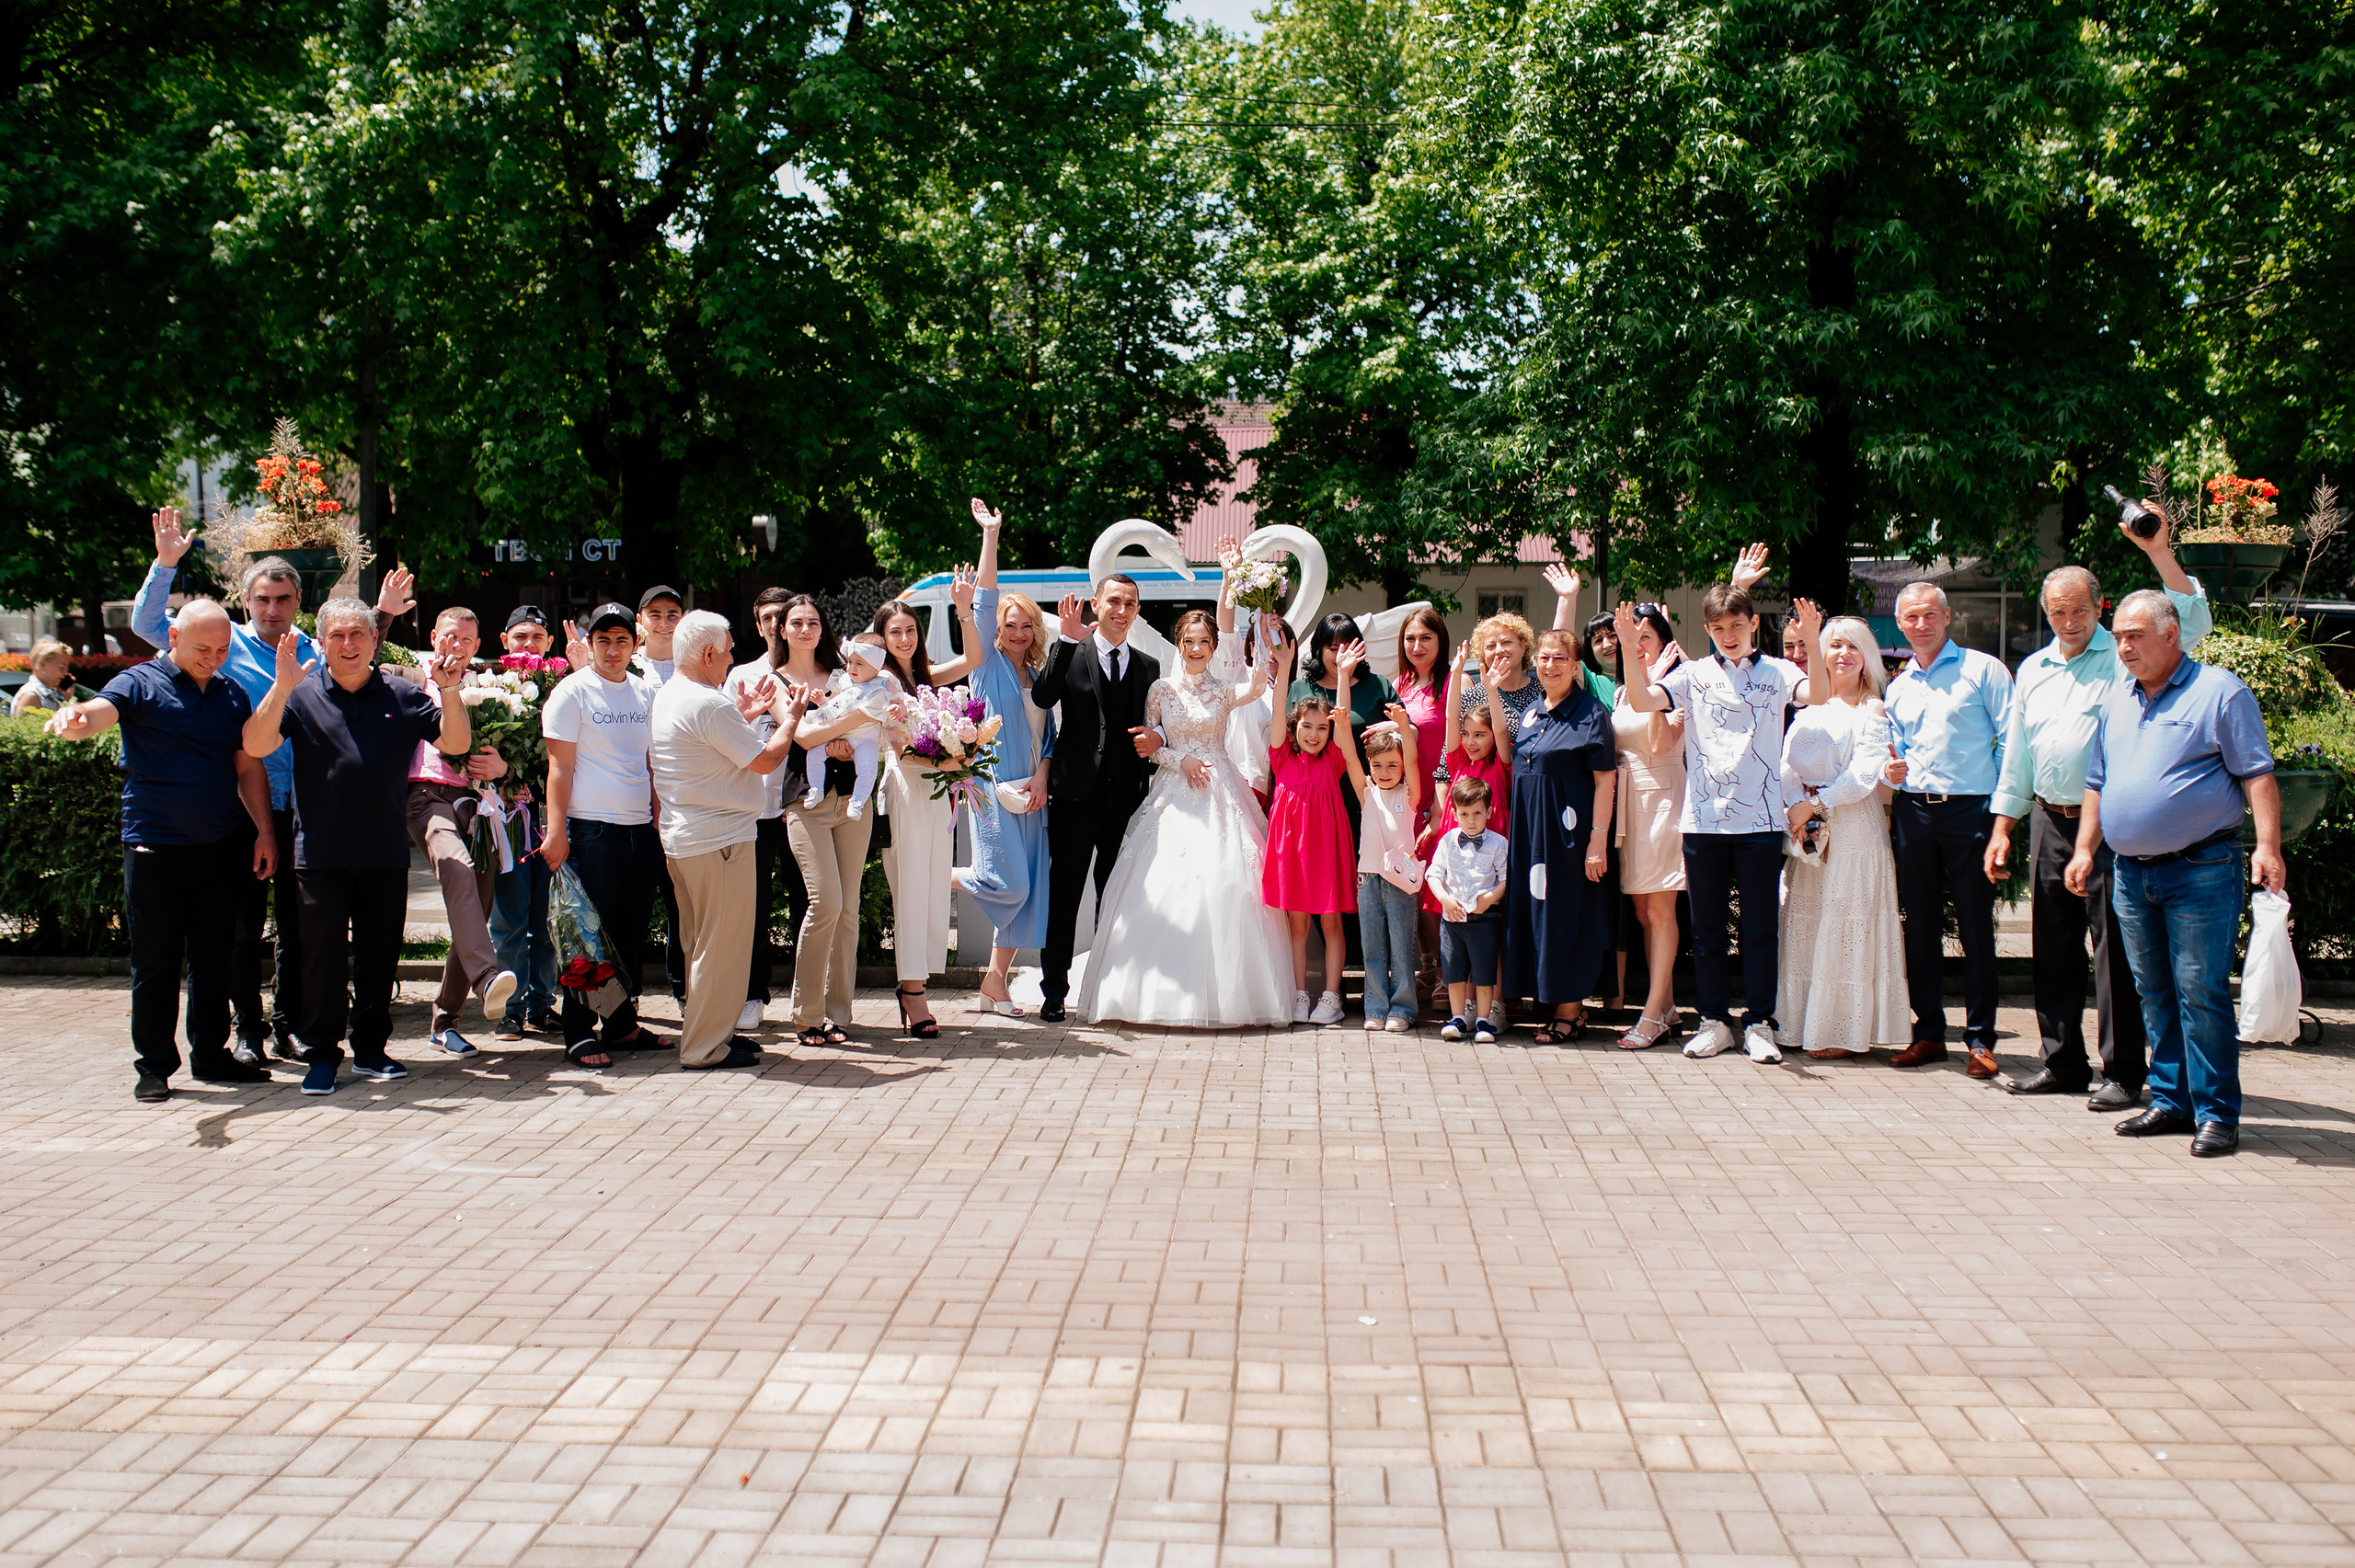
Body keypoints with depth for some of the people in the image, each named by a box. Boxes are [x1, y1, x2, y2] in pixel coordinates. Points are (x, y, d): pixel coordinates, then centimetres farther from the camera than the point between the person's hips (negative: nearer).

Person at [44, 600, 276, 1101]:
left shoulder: (232, 694, 12)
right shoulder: (140, 684, -4)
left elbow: (249, 767, 15)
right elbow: (98, 713, -22)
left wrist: (264, 832, 7)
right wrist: (73, 719, -47)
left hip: (221, 848, 4)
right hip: (156, 848, -4)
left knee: (214, 960, 12)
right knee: (155, 964, 2)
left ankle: (211, 1055, 23)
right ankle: (154, 1066, 11)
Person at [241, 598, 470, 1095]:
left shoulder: (401, 696, 6)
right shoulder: (301, 695, 1)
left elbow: (455, 743, 1)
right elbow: (255, 746, -11)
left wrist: (449, 693, -16)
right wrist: (282, 688, -24)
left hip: (386, 854, 2)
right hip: (321, 854, -2)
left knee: (379, 956, 9)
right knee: (322, 956, 1)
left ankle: (371, 1050, 20)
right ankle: (321, 1055, 10)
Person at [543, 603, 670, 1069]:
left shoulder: (647, 692, 12)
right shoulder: (572, 691, -4)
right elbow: (560, 766, -7)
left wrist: (661, 820, 14)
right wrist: (556, 830, -12)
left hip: (640, 828, 6)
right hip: (591, 829, -5)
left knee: (632, 931, 10)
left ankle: (622, 1023, 20)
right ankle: (580, 1033, 3)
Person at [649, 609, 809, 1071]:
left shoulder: (663, 700, 11)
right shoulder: (710, 705, -20)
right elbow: (766, 760, -16)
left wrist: (744, 715, 22)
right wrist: (791, 716, -2)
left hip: (680, 838, 10)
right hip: (720, 838, -10)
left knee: (701, 941, 19)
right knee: (723, 943, -2)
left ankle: (702, 1030, 27)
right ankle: (706, 1047, 3)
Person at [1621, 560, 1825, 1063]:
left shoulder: (1776, 672, 4)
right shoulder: (1694, 674, 6)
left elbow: (1817, 696, -15)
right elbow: (1642, 701, -6)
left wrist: (1812, 643, -29)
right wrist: (1629, 650, -19)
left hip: (1760, 819, -1)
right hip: (1703, 818, 1)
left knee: (1759, 928, 3)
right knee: (1707, 928, 8)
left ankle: (1759, 1023, 12)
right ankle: (1714, 1021, 19)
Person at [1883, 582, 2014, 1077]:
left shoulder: (1982, 670, 0)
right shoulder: (1899, 687, 17)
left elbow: (2010, 740, -3)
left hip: (1970, 809, -5)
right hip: (1914, 810, 5)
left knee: (1976, 926, -2)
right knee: (1919, 924, 7)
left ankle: (1980, 1039, 4)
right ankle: (1929, 1032, 16)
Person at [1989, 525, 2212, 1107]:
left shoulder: (2123, 655, 0)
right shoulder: (2033, 670, 16)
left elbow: (2191, 622, -15)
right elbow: (2016, 754, 20)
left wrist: (2159, 552, -24)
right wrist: (2002, 829, 16)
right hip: (2050, 820, 6)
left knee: (2115, 948, -5)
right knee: (2053, 946, 9)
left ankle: (2124, 1072, 0)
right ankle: (2061, 1062, 18)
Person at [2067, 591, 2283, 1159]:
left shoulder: (2219, 691, -3)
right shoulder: (2115, 702, 16)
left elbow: (2257, 773, -7)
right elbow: (2097, 784, 22)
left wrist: (2267, 845, -17)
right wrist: (2085, 849, 13)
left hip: (2201, 871, -6)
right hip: (2131, 873, 7)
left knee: (2202, 992, -7)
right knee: (2154, 994, 10)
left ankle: (2216, 1112, -2)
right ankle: (2171, 1101, 18)